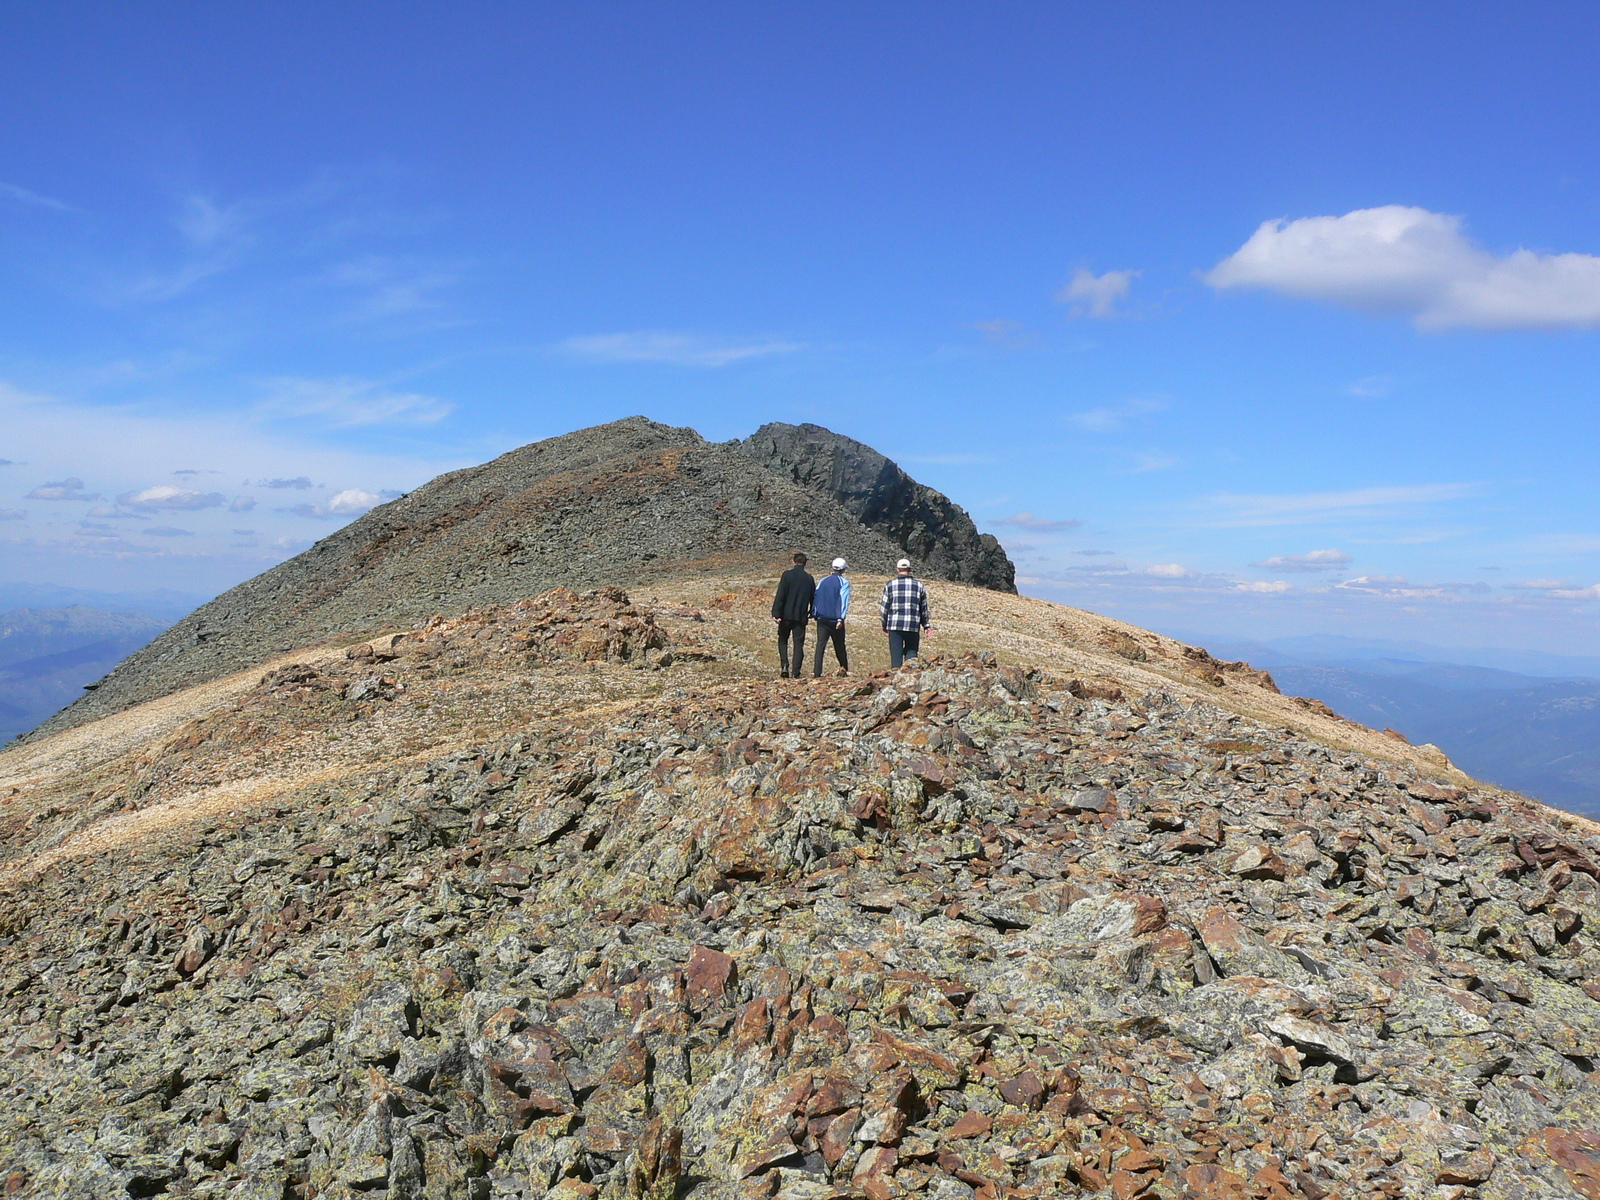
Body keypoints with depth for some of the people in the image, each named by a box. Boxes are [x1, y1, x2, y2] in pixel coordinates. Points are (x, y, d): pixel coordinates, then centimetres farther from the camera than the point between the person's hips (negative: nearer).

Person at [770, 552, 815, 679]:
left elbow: (780, 595, -11)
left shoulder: (787, 575, -6)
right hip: (801, 616, 2)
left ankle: (784, 665, -3)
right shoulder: (809, 579, 5)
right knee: (799, 644, 5)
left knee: (783, 640, 13)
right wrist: (811, 615, 24)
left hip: (786, 615, -2)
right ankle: (795, 672, 0)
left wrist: (776, 613, -11)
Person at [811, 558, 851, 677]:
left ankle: (816, 672, -13)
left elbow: (815, 598, 12)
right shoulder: (844, 582, -2)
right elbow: (844, 600, -12)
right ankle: (844, 668, 22)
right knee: (839, 645, 12)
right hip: (835, 619, -3)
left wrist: (814, 614, 17)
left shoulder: (823, 581, 11)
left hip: (822, 619, 3)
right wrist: (840, 618, -17)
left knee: (820, 645, -3)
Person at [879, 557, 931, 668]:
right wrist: (926, 625, 22)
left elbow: (884, 607, 4)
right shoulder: (919, 585, 8)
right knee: (911, 652, 6)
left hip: (894, 626, -1)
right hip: (913, 626, 1)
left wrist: (884, 625, 15)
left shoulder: (890, 585, 3)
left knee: (896, 656, 3)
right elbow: (924, 608, 13)